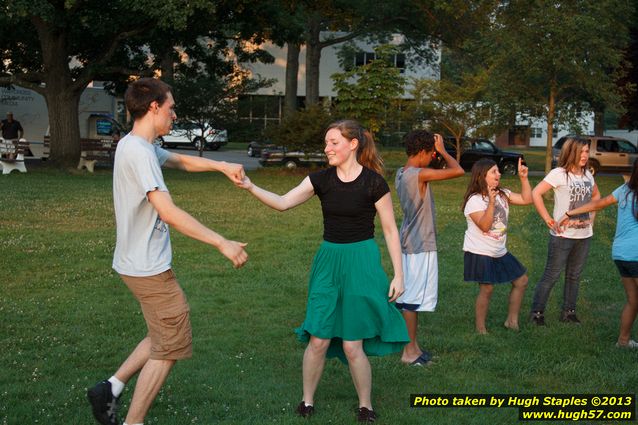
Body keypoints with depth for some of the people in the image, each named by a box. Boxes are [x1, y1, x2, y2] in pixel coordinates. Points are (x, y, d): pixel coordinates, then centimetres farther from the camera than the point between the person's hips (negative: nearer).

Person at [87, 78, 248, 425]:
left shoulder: (139, 147, 10)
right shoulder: (139, 152, -22)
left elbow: (182, 161, 27)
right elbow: (169, 213, -29)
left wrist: (222, 166, 10)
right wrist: (222, 244, -27)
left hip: (138, 264, 10)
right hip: (149, 269, -10)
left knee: (164, 337, 21)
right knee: (169, 347, 2)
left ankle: (110, 389, 20)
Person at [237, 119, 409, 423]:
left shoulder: (373, 182, -10)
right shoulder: (322, 179, 1)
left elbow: (390, 230, -4)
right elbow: (283, 203, -3)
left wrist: (398, 275, -5)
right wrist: (250, 187, -19)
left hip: (361, 262, -4)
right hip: (328, 260, 4)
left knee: (352, 344, -2)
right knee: (318, 339, 4)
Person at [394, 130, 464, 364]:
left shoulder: (402, 173, 6)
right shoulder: (419, 175, -21)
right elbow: (457, 171, -24)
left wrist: (437, 151, 10)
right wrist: (442, 150, -8)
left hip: (408, 243, 9)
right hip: (421, 246, -9)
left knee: (406, 294, 15)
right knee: (413, 298, -2)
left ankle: (407, 344, 24)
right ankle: (410, 351, 4)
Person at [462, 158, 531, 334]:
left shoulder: (502, 194, 6)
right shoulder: (474, 200, -17)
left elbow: (526, 199, 5)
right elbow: (484, 226, -26)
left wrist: (523, 178, -4)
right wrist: (491, 202, -36)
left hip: (500, 253, 8)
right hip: (480, 253, -8)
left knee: (521, 280, 10)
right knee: (486, 289, -11)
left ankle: (512, 321, 21)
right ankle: (480, 329, 4)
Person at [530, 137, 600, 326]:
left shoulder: (588, 175, 7)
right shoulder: (559, 174, -13)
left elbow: (596, 195, 26)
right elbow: (536, 193, -19)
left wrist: (592, 215, 13)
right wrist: (547, 218, -17)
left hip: (584, 235, 6)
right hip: (563, 235, -6)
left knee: (574, 275, 15)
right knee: (551, 275, 0)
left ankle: (569, 312, 27)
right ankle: (537, 312, 10)